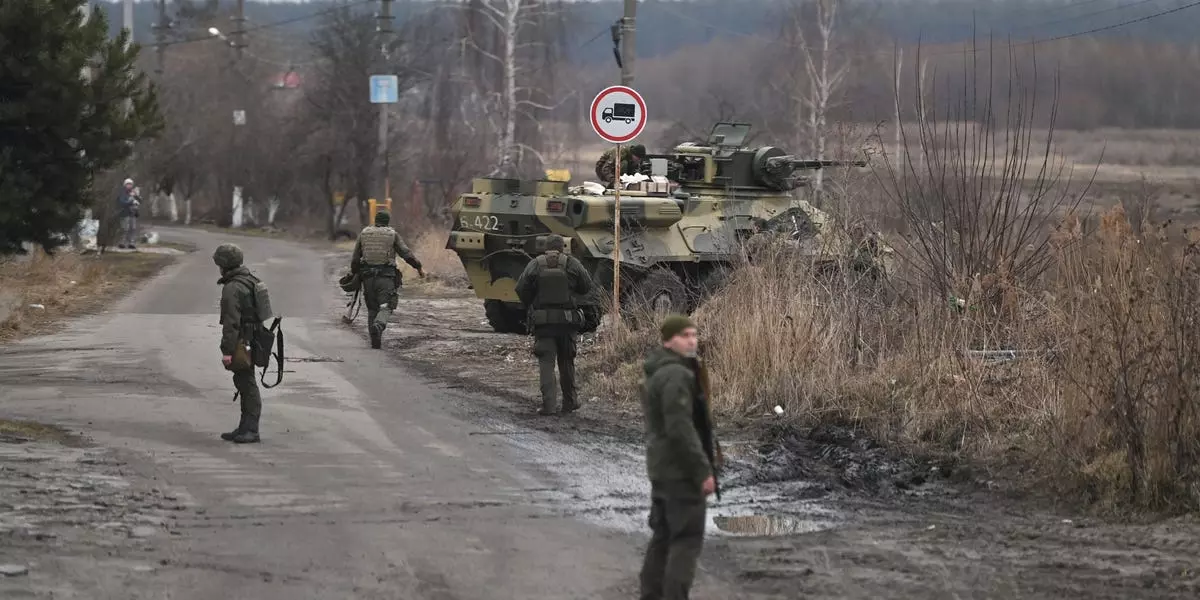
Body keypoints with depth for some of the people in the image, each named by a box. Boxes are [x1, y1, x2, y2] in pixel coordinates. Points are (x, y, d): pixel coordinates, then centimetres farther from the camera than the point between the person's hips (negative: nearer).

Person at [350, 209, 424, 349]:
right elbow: (406, 254, -2)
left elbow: (355, 258, 8)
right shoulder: (392, 234, 1)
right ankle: (378, 325, -35)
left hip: (368, 276, 3)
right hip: (386, 276, -2)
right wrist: (418, 267, 6)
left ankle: (375, 342, 7)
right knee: (385, 308, -4)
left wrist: (354, 272, 20)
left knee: (372, 309, 12)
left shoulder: (364, 233, 8)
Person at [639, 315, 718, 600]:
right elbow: (680, 428, -25)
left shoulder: (657, 373, 15)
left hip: (661, 468, 10)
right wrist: (703, 470, -22)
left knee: (663, 536, 14)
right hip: (681, 470, -10)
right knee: (687, 539, -8)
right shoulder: (676, 375, -18)